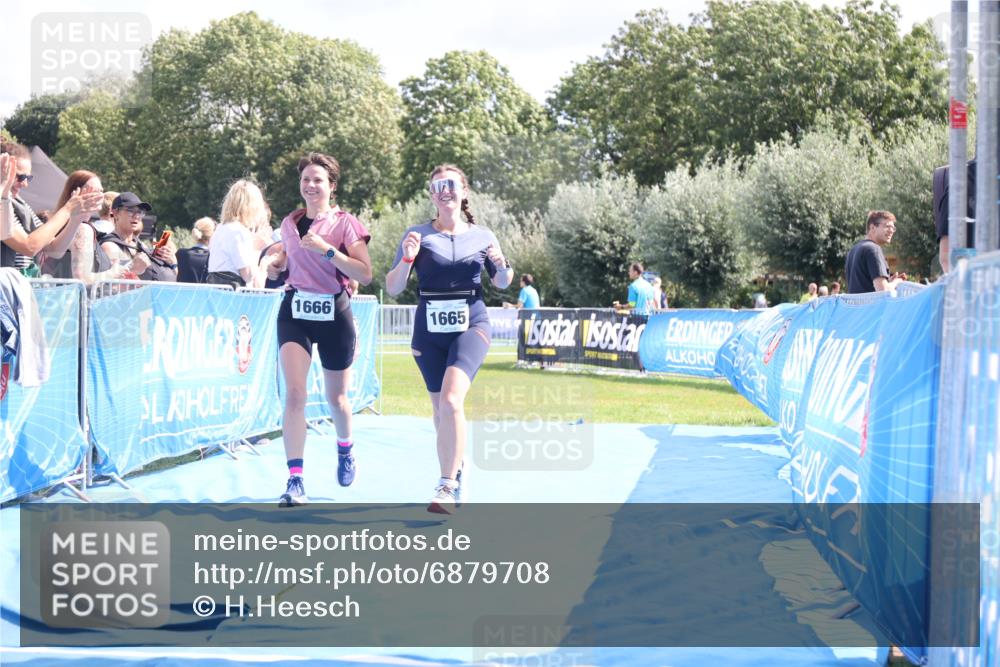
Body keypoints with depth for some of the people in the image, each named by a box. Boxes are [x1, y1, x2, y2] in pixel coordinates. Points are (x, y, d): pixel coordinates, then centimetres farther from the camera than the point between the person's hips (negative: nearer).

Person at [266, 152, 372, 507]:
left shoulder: (345, 223, -6)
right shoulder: (290, 223, 7)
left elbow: (365, 274, -15)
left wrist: (326, 249, -23)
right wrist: (276, 266, 3)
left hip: (334, 315, -2)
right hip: (295, 311, 2)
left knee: (335, 397, 13)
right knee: (294, 393, -15)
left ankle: (345, 450, 45)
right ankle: (295, 480, -18)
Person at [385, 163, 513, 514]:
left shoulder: (482, 236, 5)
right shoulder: (418, 235, 2)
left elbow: (502, 284, 18)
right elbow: (393, 288, 0)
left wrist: (502, 265, -4)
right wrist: (406, 259, -18)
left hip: (471, 325, -2)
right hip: (429, 331, 2)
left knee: (451, 400, -23)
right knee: (441, 410, 9)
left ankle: (447, 486, -23)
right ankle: (455, 469, 32)